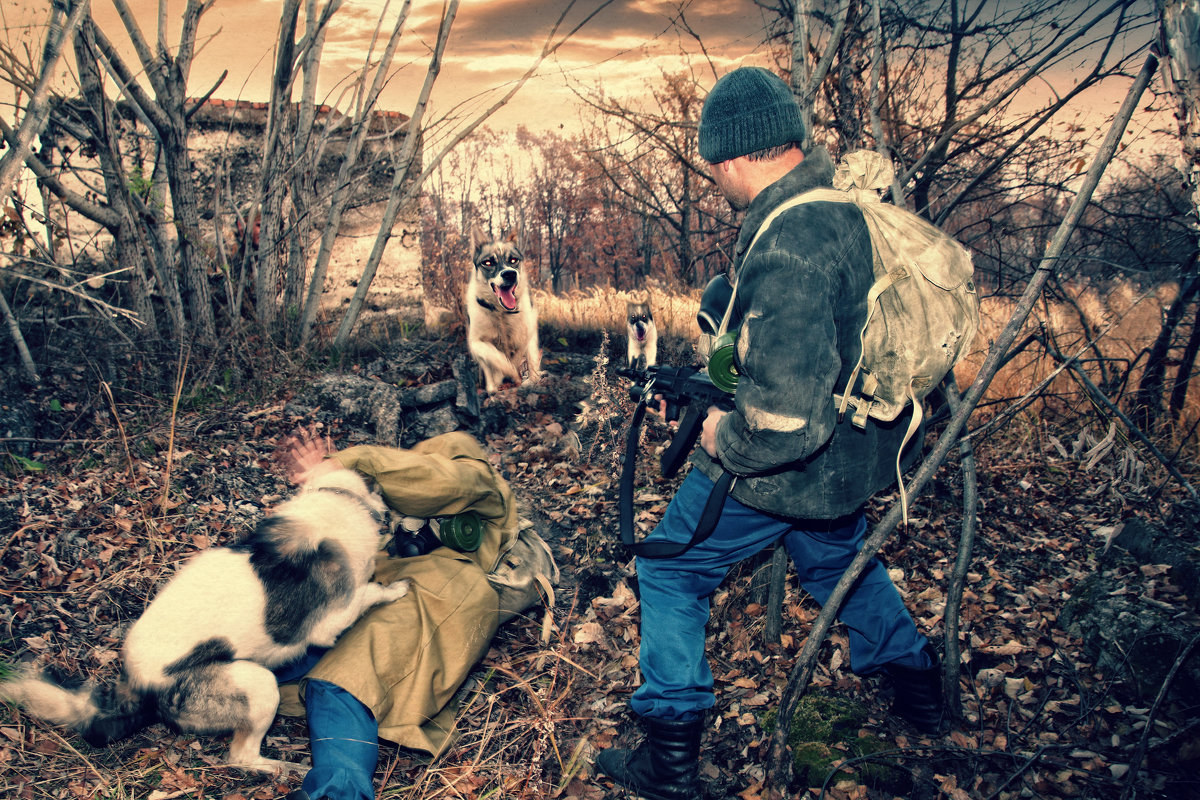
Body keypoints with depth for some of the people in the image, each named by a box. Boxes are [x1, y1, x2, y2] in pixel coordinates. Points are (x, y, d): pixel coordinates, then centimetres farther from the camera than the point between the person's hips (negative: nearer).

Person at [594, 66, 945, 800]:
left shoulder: (787, 249, -32)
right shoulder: (847, 202, -1)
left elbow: (784, 418, -35)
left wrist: (723, 437, -16)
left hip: (780, 465, -9)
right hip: (850, 457, 9)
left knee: (671, 573, 8)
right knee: (840, 559, 32)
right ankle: (918, 682, 50)